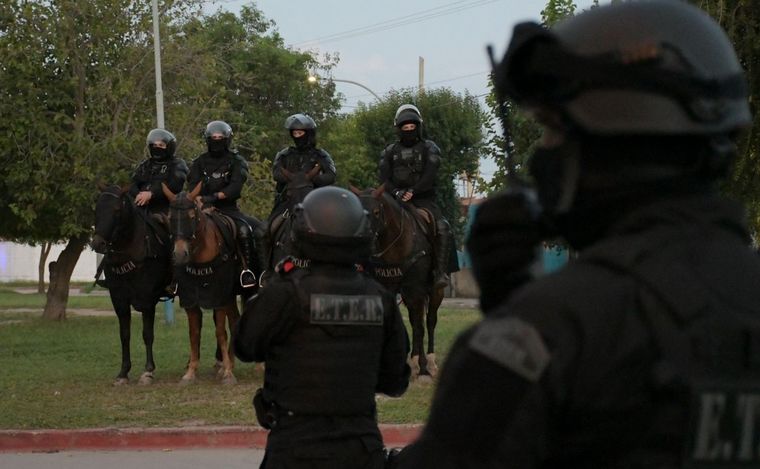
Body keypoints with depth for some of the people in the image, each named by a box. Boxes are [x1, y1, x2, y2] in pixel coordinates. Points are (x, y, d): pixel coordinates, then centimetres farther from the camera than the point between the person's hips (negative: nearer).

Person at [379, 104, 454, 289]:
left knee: (443, 229, -26)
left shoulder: (429, 148, 7)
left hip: (423, 199, -2)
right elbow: (384, 178, 3)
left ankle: (441, 272, -26)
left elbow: (430, 176, -7)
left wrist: (412, 191, -21)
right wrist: (396, 192, -18)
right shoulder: (390, 151, 15)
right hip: (397, 200, 2)